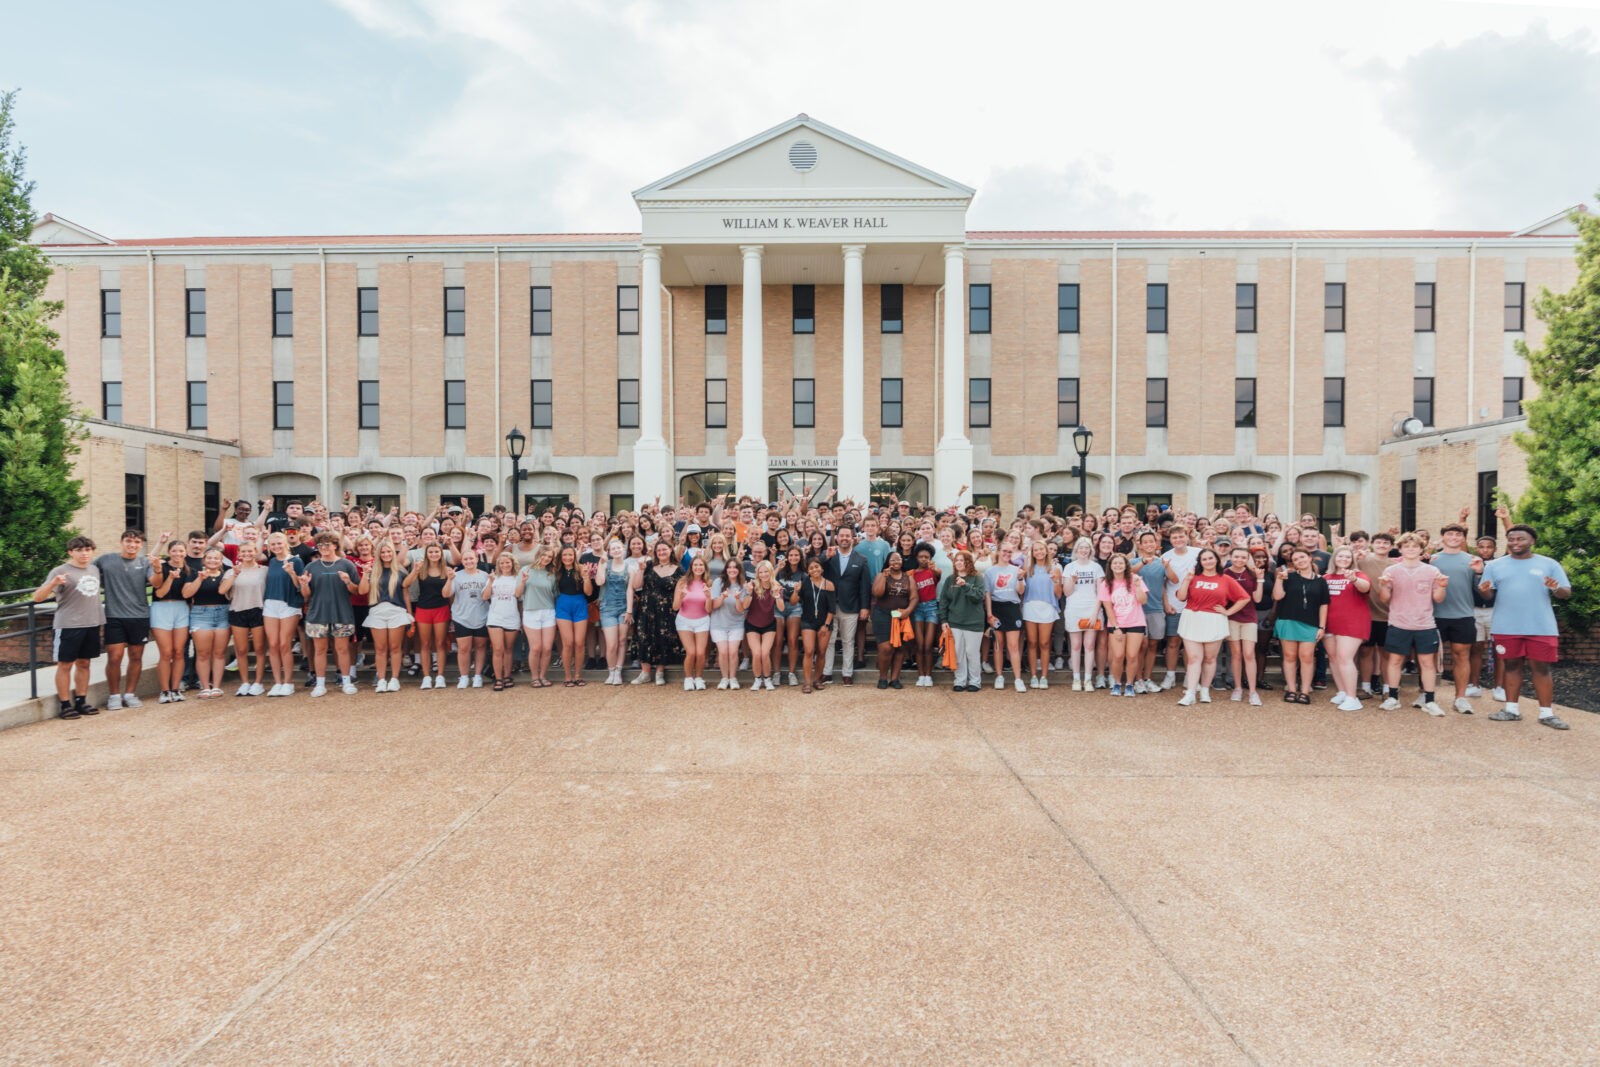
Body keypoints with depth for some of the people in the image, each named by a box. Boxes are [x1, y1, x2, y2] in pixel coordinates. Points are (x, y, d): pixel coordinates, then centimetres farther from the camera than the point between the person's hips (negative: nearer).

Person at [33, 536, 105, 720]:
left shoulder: (95, 569, 10)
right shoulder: (60, 572, -9)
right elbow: (37, 598, -14)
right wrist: (53, 583, -32)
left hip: (92, 624, 6)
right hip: (68, 626, -6)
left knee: (84, 663, 13)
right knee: (65, 664, 2)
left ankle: (81, 701, 21)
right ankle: (65, 705, 9)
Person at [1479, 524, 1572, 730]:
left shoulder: (1548, 564, 5)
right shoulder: (1495, 565, 5)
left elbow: (1566, 593, 3)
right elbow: (1487, 595, 4)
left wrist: (1557, 589, -20)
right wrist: (1485, 590, -20)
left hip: (1541, 627, -1)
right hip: (1507, 628, 1)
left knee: (1541, 667, 2)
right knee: (1512, 666, 8)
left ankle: (1546, 713, 10)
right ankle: (1512, 709, 15)